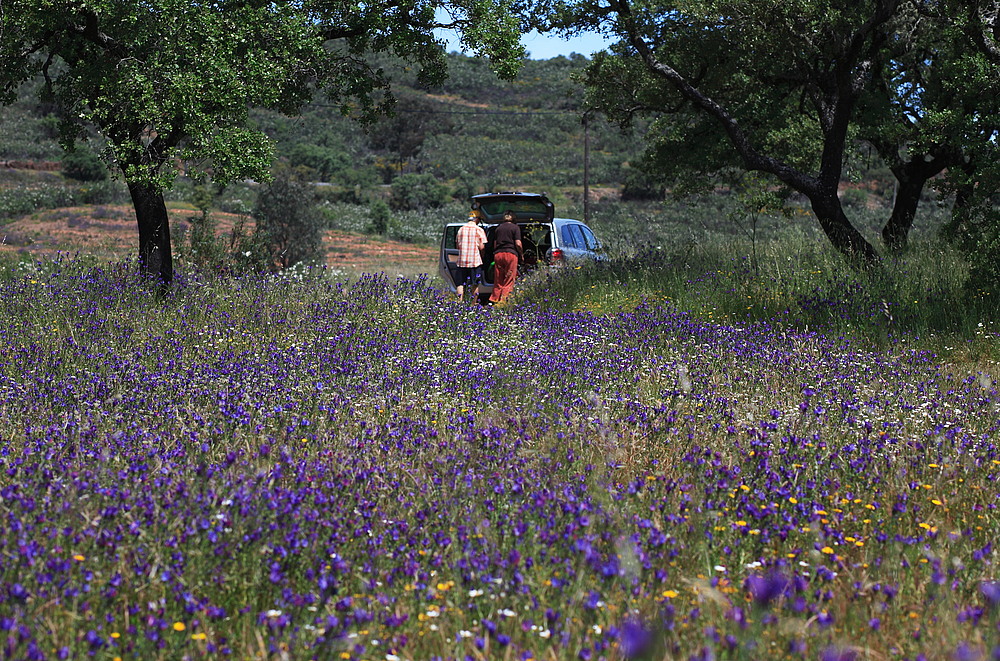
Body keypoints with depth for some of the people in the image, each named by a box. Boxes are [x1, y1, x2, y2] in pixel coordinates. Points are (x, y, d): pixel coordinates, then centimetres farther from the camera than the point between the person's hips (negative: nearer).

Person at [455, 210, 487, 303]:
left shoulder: (461, 229, 8)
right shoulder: (479, 230, -4)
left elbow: (458, 245, 10)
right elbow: (481, 247, -8)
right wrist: (482, 256, 10)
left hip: (462, 260, 3)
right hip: (475, 261, -3)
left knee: (461, 283, 6)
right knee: (475, 284, 6)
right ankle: (474, 303, 8)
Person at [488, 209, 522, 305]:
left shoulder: (498, 227, 13)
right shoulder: (515, 227, -1)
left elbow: (495, 244, 15)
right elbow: (518, 244, -7)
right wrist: (521, 254, 6)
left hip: (498, 254, 5)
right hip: (511, 254, -5)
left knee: (498, 280, 9)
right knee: (509, 280, -1)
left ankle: (493, 300, 6)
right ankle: (504, 300, -7)